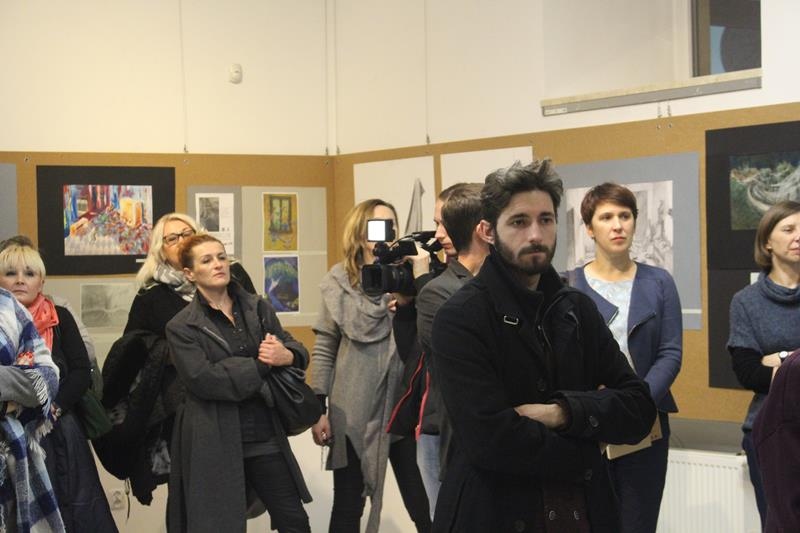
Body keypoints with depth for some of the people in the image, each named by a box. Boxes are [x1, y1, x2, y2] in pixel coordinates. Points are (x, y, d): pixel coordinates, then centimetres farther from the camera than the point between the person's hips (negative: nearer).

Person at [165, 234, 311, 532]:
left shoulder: (258, 308, 8)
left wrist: (286, 356, -19)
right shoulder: (182, 327, -4)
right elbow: (202, 379, -18)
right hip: (215, 443, -3)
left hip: (265, 436, 4)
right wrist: (261, 366, -15)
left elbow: (297, 351, 6)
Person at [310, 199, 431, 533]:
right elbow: (324, 349, 4)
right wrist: (319, 408, 0)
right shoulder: (339, 282, 3)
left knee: (423, 503, 4)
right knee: (347, 505, 9)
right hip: (354, 411, 0)